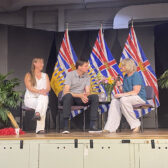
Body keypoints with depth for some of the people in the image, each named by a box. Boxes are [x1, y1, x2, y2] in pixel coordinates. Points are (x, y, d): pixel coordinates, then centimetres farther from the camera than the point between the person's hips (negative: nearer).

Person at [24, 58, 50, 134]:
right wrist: (39, 91, -27)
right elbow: (29, 87, -10)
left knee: (44, 97, -35)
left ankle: (37, 114, -54)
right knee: (43, 102, -35)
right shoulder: (29, 75, 7)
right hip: (30, 99, -3)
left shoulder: (45, 75, 18)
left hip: (43, 98, 3)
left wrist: (45, 91, -20)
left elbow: (48, 88, 5)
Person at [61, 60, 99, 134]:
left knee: (95, 97, -19)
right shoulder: (70, 74, -9)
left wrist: (85, 95, -24)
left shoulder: (86, 76, 6)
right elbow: (66, 92, -18)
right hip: (70, 98, -4)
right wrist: (80, 95, -29)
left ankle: (92, 125, -22)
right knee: (68, 96, -40)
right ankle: (65, 126, -39)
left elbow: (88, 92, 2)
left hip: (80, 99, 5)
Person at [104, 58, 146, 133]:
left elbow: (135, 92, -20)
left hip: (140, 98, -8)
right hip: (129, 98, 8)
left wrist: (122, 95, -23)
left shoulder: (136, 75, -12)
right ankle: (111, 128, -26)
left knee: (123, 100, -34)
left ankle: (135, 124, -20)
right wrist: (120, 86, -2)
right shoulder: (125, 76, 14)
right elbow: (124, 92, 17)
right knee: (114, 101, -18)